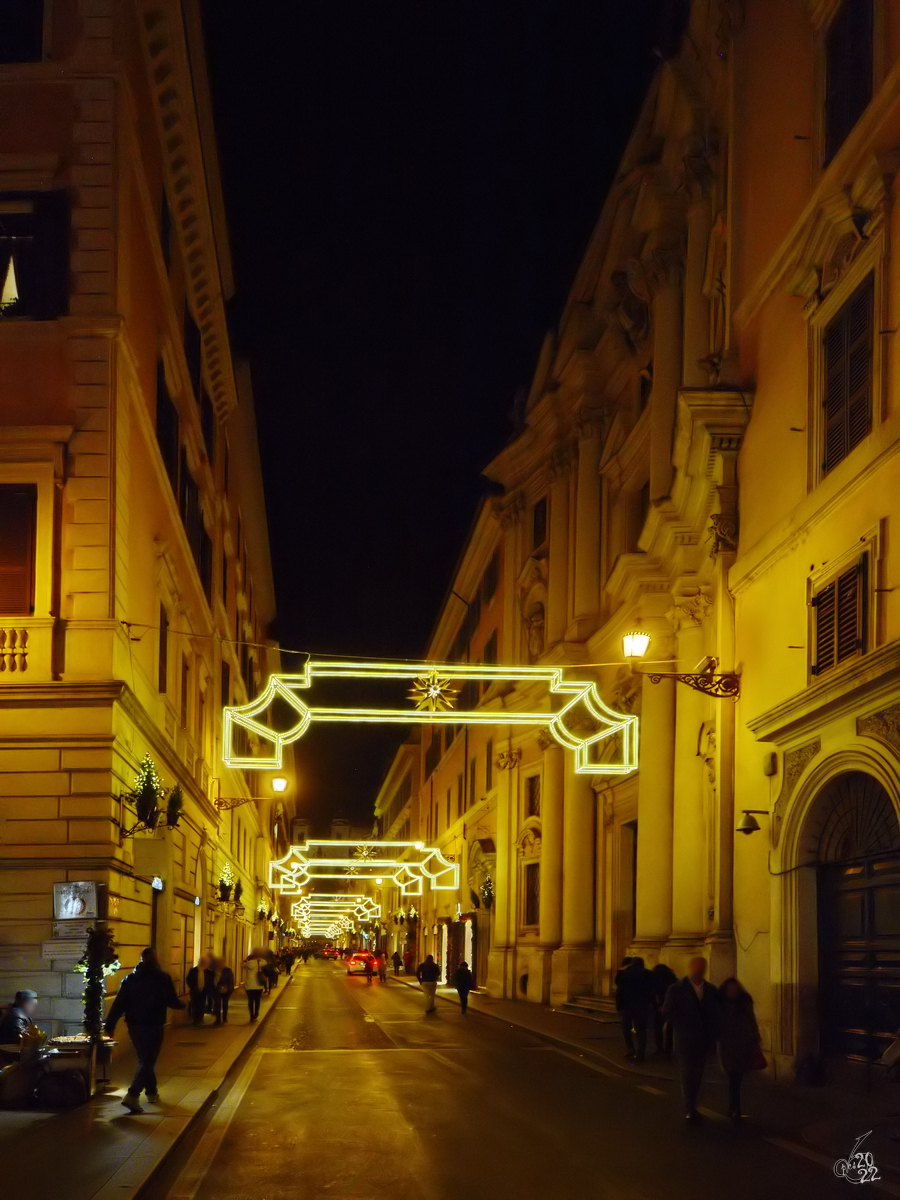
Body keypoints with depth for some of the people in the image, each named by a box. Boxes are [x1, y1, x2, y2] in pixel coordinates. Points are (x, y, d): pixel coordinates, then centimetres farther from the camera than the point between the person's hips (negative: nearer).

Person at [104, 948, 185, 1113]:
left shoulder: (130, 979, 5)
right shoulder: (162, 978, -6)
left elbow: (119, 1003, 0)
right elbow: (171, 1001, -7)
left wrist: (110, 1025, 0)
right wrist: (182, 1004, 15)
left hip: (134, 1025, 5)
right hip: (153, 1025, -5)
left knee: (144, 1059, 21)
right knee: (147, 1061, -5)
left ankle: (152, 1092, 32)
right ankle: (132, 1095, -21)